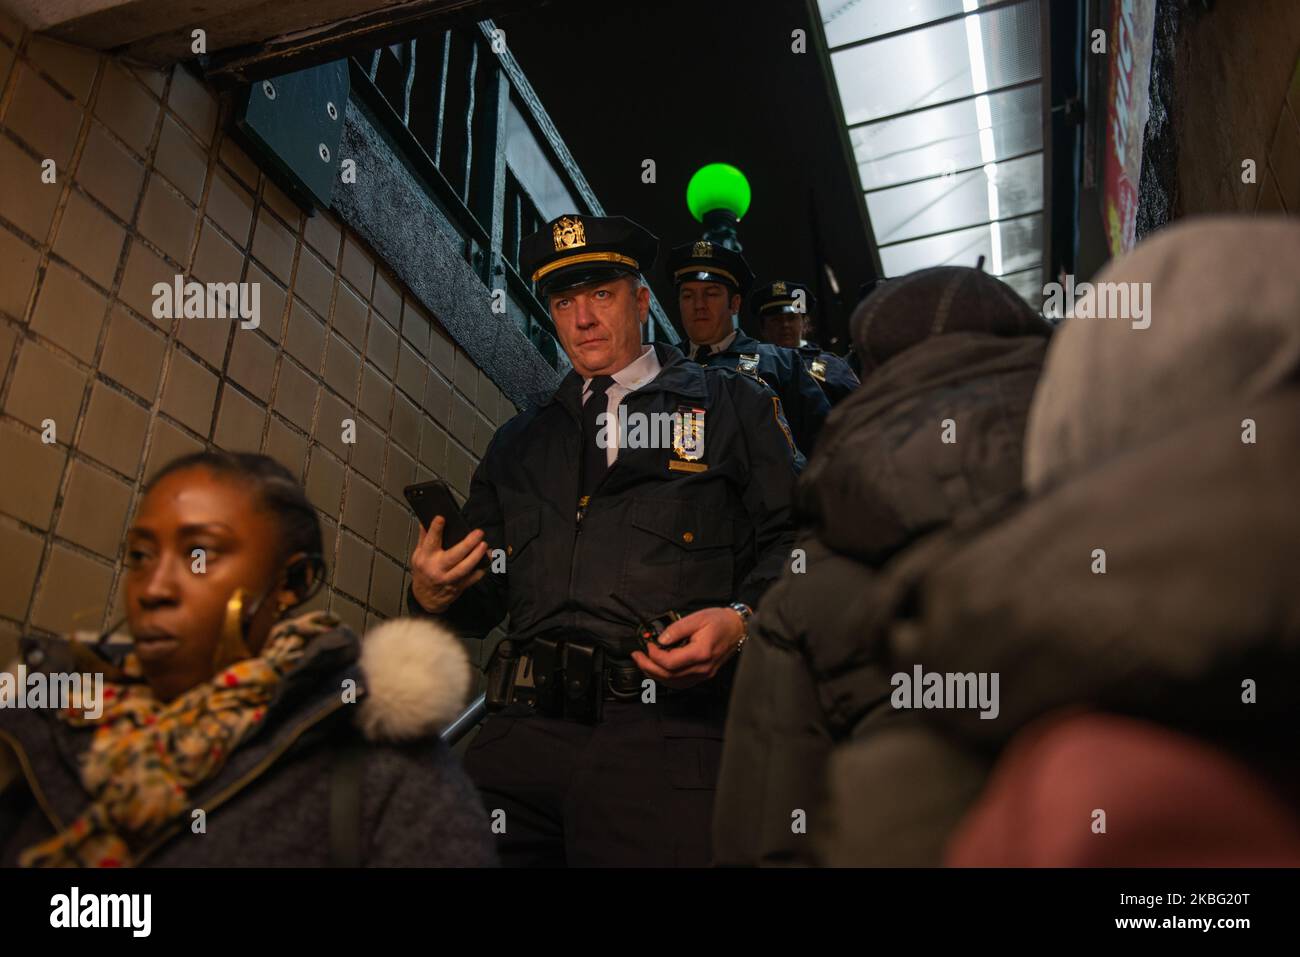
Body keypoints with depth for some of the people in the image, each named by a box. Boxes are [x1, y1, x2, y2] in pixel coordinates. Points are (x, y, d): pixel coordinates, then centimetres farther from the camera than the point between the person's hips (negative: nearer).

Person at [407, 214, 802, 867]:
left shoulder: (731, 406, 14)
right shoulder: (519, 443, 25)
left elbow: (794, 537, 5)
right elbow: (482, 598, 24)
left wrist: (740, 620, -12)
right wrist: (433, 594, 3)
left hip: (663, 737, -3)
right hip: (523, 734, 4)